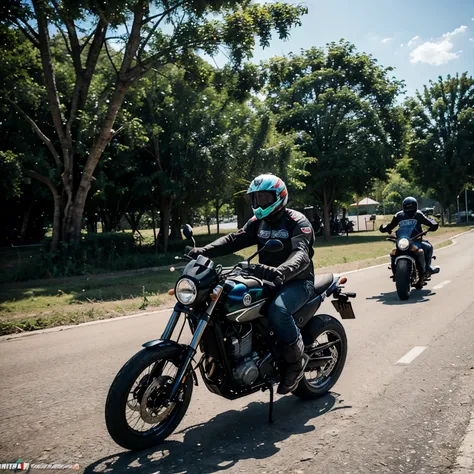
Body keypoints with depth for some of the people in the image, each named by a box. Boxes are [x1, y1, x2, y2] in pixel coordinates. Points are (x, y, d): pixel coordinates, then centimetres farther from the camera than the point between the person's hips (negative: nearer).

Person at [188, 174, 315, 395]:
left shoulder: (297, 221, -12)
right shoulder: (258, 222, 9)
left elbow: (301, 254, -30)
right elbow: (234, 239, -6)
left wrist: (282, 271, -53)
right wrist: (203, 251, -24)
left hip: (297, 281, -7)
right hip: (268, 280, 7)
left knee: (278, 310, -36)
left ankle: (296, 360, -12)